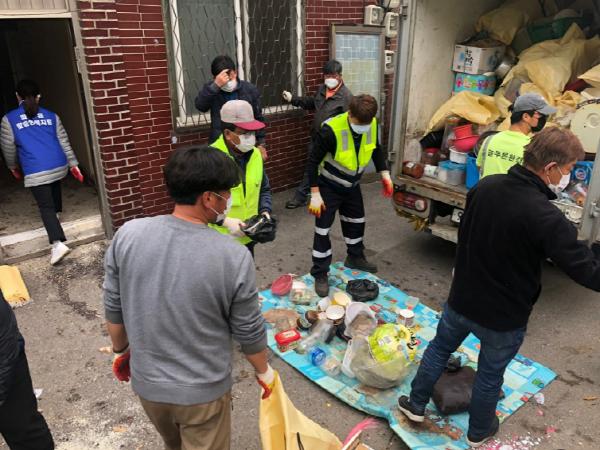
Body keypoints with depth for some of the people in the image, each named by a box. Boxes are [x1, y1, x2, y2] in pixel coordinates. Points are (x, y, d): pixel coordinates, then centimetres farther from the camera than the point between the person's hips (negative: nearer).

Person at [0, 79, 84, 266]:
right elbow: (64, 142, 7)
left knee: (46, 207, -3)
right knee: (55, 187, 35)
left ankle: (58, 243, -17)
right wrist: (73, 164, 12)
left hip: (35, 172, -4)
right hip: (59, 166, 4)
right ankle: (57, 213, 58)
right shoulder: (51, 116, 7)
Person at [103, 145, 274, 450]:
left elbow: (113, 309, -3)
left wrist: (121, 350, 16)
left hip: (146, 381, 4)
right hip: (202, 391, -3)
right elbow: (249, 332, -13)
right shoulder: (233, 256, -24)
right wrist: (264, 371, 7)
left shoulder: (128, 235, -15)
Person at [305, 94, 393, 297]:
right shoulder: (331, 129, -32)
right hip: (329, 187, -6)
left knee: (356, 222, 20)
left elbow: (376, 149, 6)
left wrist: (385, 174, -3)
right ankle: (320, 274, 13)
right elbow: (313, 161, -23)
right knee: (323, 229, -1)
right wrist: (315, 195, -23)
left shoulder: (372, 124, -15)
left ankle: (355, 257, 43)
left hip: (352, 185, 6)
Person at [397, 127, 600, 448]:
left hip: (461, 300, 4)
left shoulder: (485, 186, -9)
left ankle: (416, 404, 42)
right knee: (490, 374, 19)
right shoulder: (546, 217, -28)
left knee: (439, 349, 25)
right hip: (504, 316, -4)